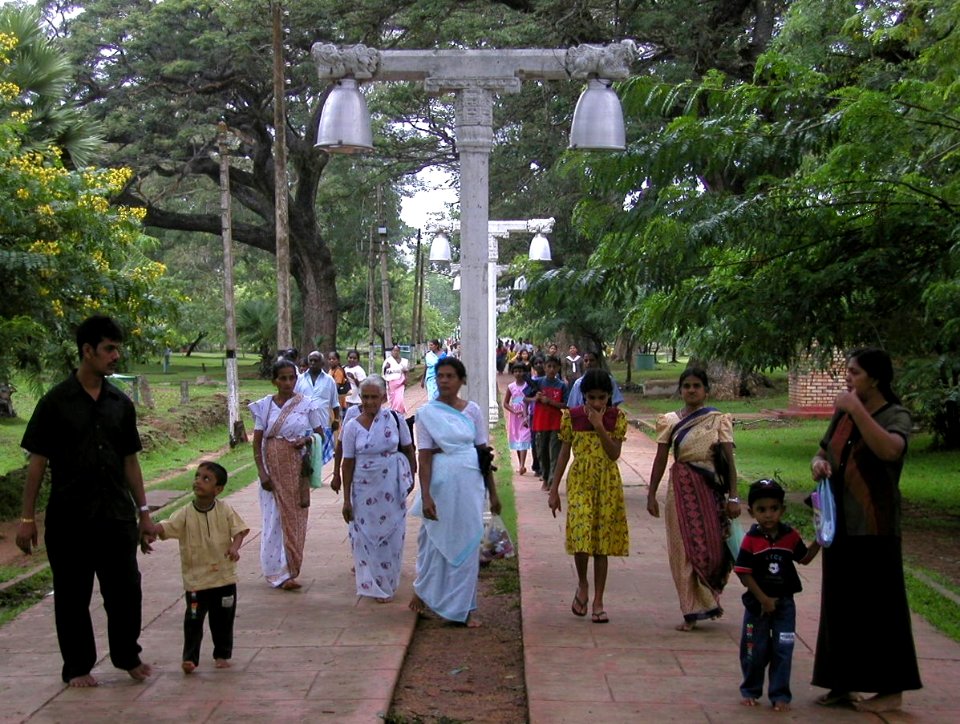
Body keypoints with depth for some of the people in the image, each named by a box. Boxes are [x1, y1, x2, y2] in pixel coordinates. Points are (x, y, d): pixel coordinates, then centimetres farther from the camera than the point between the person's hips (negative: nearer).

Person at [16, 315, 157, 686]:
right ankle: (77, 667, 22)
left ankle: (127, 656, 27)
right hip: (69, 517, -4)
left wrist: (144, 512, 10)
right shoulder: (56, 402, -6)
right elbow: (37, 461, -5)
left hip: (116, 516, 4)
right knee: (73, 595, 7)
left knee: (126, 589, 8)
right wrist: (27, 518, -7)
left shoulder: (120, 404, 7)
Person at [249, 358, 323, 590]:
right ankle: (280, 573, 1)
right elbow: (257, 443, 1)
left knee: (294, 518, 4)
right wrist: (262, 473, -7)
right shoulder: (264, 406, 1)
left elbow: (320, 434, 8)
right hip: (273, 468, 0)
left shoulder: (306, 404, 0)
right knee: (274, 518, -2)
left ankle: (289, 570, 14)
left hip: (297, 469, 0)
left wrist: (307, 440, -13)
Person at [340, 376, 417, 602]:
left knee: (392, 535, 8)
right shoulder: (352, 426, -5)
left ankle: (387, 582, 27)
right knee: (367, 535, 6)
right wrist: (346, 499, -3)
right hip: (364, 489, 0)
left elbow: (408, 450, 6)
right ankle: (375, 586, 22)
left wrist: (411, 478, 8)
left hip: (392, 488, 0)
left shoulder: (395, 419, -5)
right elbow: (348, 464, -3)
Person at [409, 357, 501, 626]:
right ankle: (422, 591, 35)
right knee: (436, 542, 10)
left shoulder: (473, 411, 3)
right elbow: (424, 457, -7)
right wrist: (425, 496, -15)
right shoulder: (427, 413, -3)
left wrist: (493, 493, 6)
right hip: (441, 485, -2)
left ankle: (465, 607, 16)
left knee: (468, 544, 6)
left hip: (470, 485, 2)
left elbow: (484, 452, 6)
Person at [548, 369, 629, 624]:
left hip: (608, 483, 1)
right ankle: (582, 585, 11)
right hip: (580, 481, -1)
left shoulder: (617, 417, -2)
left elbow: (614, 454, -9)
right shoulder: (571, 416, -1)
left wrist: (599, 426, -19)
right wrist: (554, 489, 2)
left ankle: (598, 601, 12)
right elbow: (564, 453, 4)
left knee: (602, 541, 2)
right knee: (581, 535, -17)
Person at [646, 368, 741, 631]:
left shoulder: (719, 420, 1)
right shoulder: (669, 421, 4)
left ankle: (709, 598, 27)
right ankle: (693, 611, 8)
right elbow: (660, 460, 6)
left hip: (711, 489, -1)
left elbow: (729, 459, -3)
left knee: (713, 546, 1)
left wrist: (733, 497, -8)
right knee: (685, 549, 0)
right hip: (682, 488, 1)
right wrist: (651, 494, 3)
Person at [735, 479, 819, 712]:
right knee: (755, 650, 10)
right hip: (757, 603, -2)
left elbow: (804, 558, 11)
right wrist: (764, 599, -14)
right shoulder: (751, 540, -14)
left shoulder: (790, 536, -4)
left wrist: (818, 542, -4)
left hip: (785, 603, 2)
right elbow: (744, 574, -13)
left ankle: (780, 694, 15)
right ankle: (750, 690, 28)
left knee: (783, 651, 4)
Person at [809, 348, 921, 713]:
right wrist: (819, 462, -2)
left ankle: (891, 689, 10)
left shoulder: (895, 415, -8)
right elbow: (823, 452, 20)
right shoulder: (842, 415, 10)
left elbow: (890, 450, -30)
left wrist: (857, 409, -29)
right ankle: (843, 684, 21)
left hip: (873, 529, -7)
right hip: (839, 524, 7)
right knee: (840, 605, 11)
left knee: (877, 607, -1)